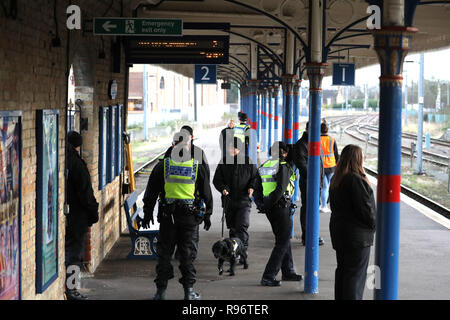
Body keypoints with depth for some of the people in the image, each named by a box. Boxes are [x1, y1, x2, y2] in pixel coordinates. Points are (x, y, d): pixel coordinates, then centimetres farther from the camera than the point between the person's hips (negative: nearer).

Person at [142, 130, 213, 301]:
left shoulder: (162, 165, 0)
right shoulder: (198, 166, -1)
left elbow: (151, 192, 4)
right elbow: (206, 193, 5)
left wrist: (147, 213, 11)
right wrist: (207, 214, 13)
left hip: (167, 216, 0)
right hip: (191, 217, 0)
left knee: (164, 253, 7)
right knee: (188, 254, 6)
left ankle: (161, 290, 8)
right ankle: (189, 291, 7)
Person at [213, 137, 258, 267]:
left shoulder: (248, 162, 0)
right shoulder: (224, 162, 6)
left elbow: (255, 177, 8)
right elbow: (217, 179, 7)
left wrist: (252, 187, -11)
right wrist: (223, 188, -12)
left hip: (243, 200, -3)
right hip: (229, 200, 3)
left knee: (242, 227, -14)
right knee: (232, 227, 11)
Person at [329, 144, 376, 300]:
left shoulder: (336, 179, 8)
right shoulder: (356, 180, -20)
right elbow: (365, 207, -18)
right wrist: (374, 225, -2)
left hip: (338, 231, 9)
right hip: (356, 235, -9)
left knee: (342, 270, 16)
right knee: (356, 273, -3)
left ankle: (340, 297, 21)